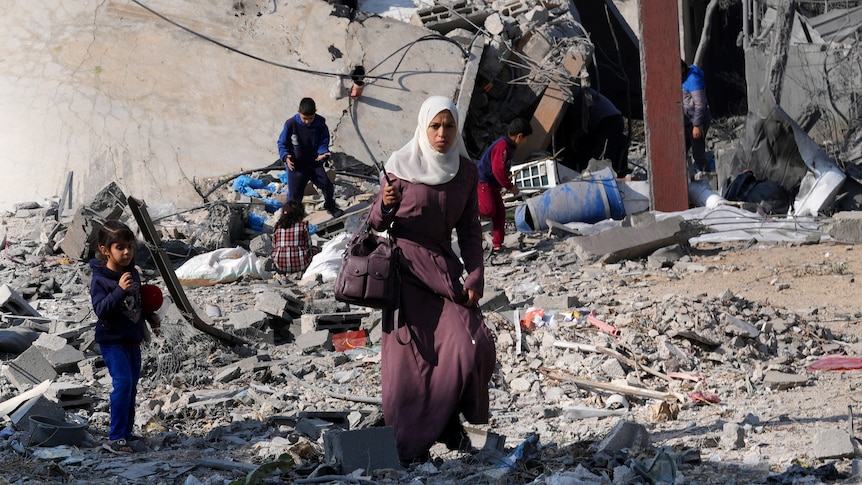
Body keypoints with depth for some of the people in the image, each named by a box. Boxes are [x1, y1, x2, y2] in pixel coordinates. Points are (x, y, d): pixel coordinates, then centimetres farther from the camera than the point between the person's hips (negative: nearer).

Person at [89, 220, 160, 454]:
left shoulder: (133, 274, 6)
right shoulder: (100, 279, -16)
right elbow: (101, 309, -27)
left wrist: (151, 317, 10)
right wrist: (119, 290, -35)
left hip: (133, 340, 8)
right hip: (112, 341, -8)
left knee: (132, 385, 14)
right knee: (123, 382, -20)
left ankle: (126, 432, 27)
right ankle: (115, 438, -19)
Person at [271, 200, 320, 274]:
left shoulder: (277, 227, 9)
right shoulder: (303, 225, 0)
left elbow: (274, 247, 14)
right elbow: (308, 245, 7)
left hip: (280, 265, 3)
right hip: (300, 264, -3)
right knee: (316, 249, 23)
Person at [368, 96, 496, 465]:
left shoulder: (466, 170, 5)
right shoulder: (400, 166, -5)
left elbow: (469, 228, 9)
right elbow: (377, 223, 2)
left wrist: (475, 275, -2)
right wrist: (385, 203, -20)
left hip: (444, 266, 3)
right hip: (406, 266, -3)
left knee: (472, 345, -12)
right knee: (410, 355, -5)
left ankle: (447, 421, 8)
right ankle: (411, 445, 3)